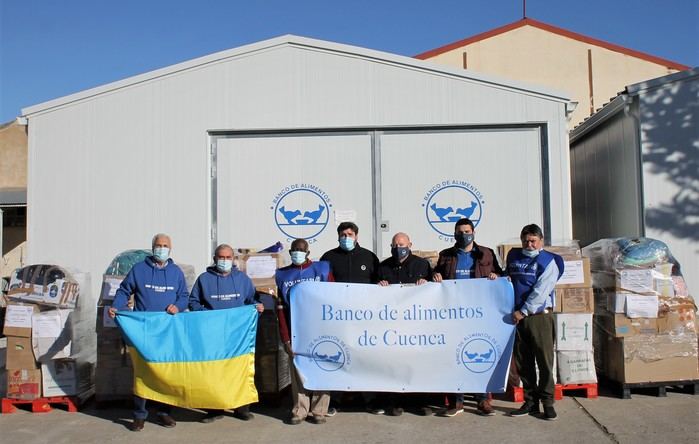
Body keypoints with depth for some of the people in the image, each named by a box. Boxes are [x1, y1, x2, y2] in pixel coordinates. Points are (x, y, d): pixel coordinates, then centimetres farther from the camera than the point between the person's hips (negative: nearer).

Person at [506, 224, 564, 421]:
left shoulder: (548, 261, -1)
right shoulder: (513, 256, 15)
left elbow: (541, 290, -10)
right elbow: (507, 278, 30)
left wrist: (523, 311, -14)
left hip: (540, 316, -5)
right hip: (517, 316, 5)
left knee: (545, 361, -3)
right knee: (523, 362, 7)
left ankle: (547, 402, 6)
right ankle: (531, 401, 17)